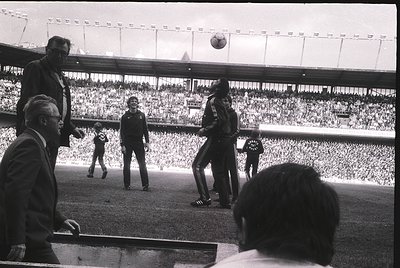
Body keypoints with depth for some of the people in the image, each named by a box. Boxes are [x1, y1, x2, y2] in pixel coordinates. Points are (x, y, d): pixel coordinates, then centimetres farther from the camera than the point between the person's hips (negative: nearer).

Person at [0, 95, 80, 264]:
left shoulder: (29, 143, 17)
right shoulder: (30, 145, -16)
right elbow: (15, 193, -26)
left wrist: (60, 220, 17)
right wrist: (17, 242, -26)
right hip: (29, 240, -10)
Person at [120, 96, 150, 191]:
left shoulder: (141, 115, 8)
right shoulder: (125, 116, 3)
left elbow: (145, 129, 9)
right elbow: (121, 131, 1)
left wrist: (147, 142, 0)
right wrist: (122, 145, -7)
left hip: (139, 142, 1)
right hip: (127, 143, 0)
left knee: (142, 164, -3)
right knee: (127, 165, 4)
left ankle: (145, 185, -1)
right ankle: (127, 185, 12)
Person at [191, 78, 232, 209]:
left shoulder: (213, 101, -10)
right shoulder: (219, 102, 19)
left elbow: (218, 120, -23)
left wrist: (205, 130, -15)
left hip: (215, 139, -9)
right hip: (224, 140, 10)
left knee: (197, 165, -4)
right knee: (218, 170, 13)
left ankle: (205, 198, -7)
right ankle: (225, 201, 15)